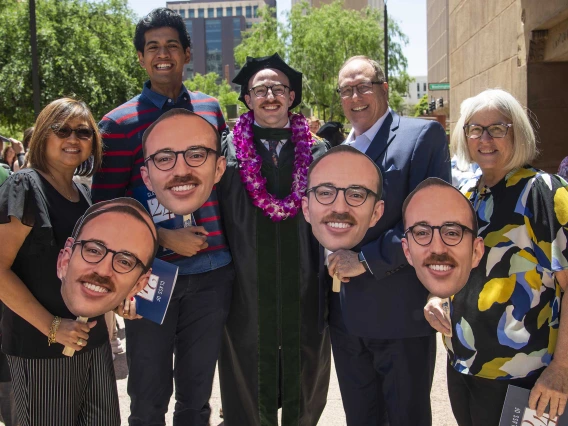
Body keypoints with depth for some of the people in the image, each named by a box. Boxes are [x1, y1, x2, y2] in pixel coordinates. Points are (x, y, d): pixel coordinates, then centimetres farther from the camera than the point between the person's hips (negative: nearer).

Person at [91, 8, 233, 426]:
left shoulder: (211, 109, 8)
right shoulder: (120, 123, -3)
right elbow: (106, 206, -5)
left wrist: (224, 242, 10)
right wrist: (167, 238, -15)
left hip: (212, 271, 3)